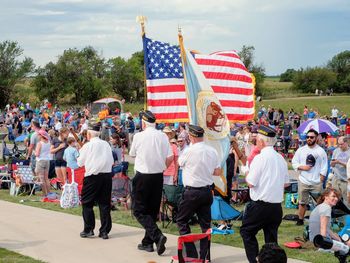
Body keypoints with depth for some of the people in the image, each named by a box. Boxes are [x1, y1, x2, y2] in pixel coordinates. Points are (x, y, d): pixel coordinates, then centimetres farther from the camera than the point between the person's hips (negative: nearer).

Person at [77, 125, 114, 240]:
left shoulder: (87, 145, -3)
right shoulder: (106, 144, 8)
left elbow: (80, 163, 4)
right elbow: (111, 161, 11)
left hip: (92, 175, -4)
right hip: (107, 175, 4)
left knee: (87, 202, 7)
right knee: (104, 203, 7)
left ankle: (88, 230, 6)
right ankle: (104, 231, 7)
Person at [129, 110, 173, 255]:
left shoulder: (139, 136, -8)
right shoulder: (163, 136, 0)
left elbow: (132, 154, 7)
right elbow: (170, 158, -2)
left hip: (142, 176, -4)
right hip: (158, 176, 4)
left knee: (139, 211, 2)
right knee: (153, 210, 15)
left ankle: (157, 235, -18)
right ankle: (147, 242, 19)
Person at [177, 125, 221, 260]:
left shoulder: (190, 151, -16)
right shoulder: (212, 151, 1)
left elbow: (180, 162, 3)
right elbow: (218, 172, 6)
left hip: (192, 192, -6)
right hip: (207, 191, 6)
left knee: (182, 221, 8)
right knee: (205, 224, 11)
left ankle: (191, 253, 1)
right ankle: (204, 256, 12)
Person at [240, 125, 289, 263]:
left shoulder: (260, 158, -14)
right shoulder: (281, 158, 8)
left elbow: (250, 183, -14)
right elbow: (286, 183, 15)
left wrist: (247, 173, 5)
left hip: (260, 205, -6)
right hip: (277, 205, 6)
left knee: (246, 231, 8)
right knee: (271, 238, 12)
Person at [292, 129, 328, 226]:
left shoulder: (321, 151, 1)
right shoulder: (301, 150, 5)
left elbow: (324, 167, 1)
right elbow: (294, 162, 7)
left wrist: (321, 178, -6)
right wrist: (302, 167, -10)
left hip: (317, 182, -1)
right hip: (303, 181, 1)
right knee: (302, 202, 9)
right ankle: (300, 219, 20)